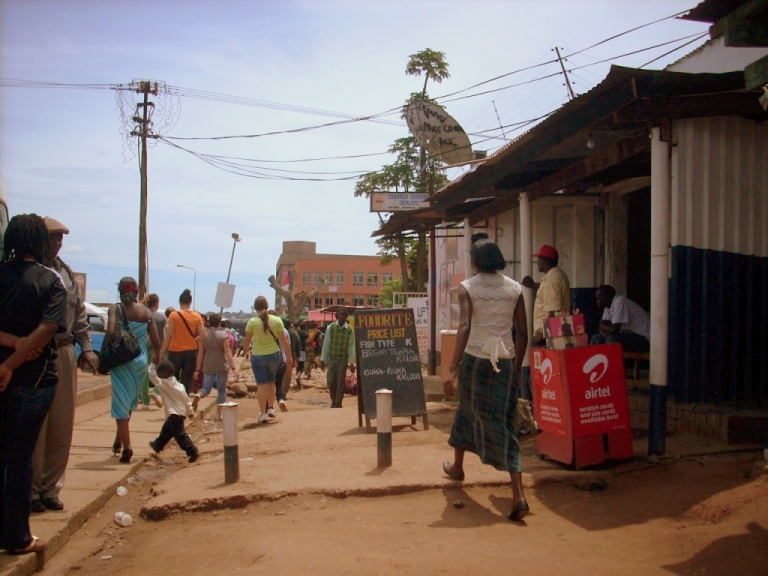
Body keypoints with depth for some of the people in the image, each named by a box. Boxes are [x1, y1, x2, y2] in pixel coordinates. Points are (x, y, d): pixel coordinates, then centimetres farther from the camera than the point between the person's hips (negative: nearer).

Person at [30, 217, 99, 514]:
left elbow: (80, 313, 17)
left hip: (65, 354, 6)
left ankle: (50, 489, 21)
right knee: (34, 429, 0)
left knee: (62, 428, 9)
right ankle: (30, 490, 14)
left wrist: (86, 348, 11)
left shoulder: (66, 273, 14)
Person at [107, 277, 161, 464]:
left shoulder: (116, 308, -5)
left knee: (121, 404, 4)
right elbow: (156, 342, 5)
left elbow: (110, 332, -21)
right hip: (141, 362, 4)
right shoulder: (146, 311, 5)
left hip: (122, 361, -4)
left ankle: (126, 448, 3)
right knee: (129, 403, 20)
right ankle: (119, 440, 30)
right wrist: (157, 360, 21)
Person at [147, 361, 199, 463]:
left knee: (180, 434, -8)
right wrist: (190, 411, 19)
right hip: (180, 412, 10)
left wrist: (152, 364, -5)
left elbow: (153, 376, -15)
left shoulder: (164, 383, -15)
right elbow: (186, 398, 13)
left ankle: (193, 452, -11)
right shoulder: (177, 384, 9)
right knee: (166, 430, 28)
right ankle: (158, 445, 48)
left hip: (175, 414, -10)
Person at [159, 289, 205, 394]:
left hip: (176, 350, -2)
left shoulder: (174, 315, -7)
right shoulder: (197, 316, 0)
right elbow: (202, 335, -2)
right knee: (187, 380, 6)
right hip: (191, 351, 2)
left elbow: (169, 335, -9)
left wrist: (162, 352, -2)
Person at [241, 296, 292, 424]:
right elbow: (284, 340, -2)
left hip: (258, 356, -2)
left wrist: (246, 351, 19)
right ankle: (270, 408, 21)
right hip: (274, 355, 2)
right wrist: (289, 355, 8)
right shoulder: (277, 320, -5)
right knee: (271, 382, 21)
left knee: (261, 384, 2)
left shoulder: (252, 322, -10)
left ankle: (263, 414, 3)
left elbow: (247, 340, 0)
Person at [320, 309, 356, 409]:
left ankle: (338, 403, 13)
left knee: (340, 382, 2)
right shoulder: (330, 327, -3)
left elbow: (351, 346, -1)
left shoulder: (350, 330, -3)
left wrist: (351, 362, -3)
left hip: (343, 359, 0)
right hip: (331, 359, 1)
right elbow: (326, 344, 0)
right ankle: (334, 401, 25)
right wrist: (322, 359, 0)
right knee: (330, 381, 3)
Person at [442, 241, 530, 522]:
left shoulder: (467, 287, -5)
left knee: (466, 410, 23)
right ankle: (518, 495, -8)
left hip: (475, 358, -2)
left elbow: (464, 327, -18)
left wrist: (452, 370, -22)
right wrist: (516, 367, 18)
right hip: (505, 361, 2)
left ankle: (457, 466, 43)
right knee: (503, 423, 3)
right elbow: (523, 334, 6)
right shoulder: (515, 288, 5)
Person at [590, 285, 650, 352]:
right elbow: (602, 326, 7)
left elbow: (615, 329, -23)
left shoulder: (620, 301, -18)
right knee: (597, 337, 3)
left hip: (643, 338, -9)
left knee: (612, 339, -31)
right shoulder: (608, 307, 9)